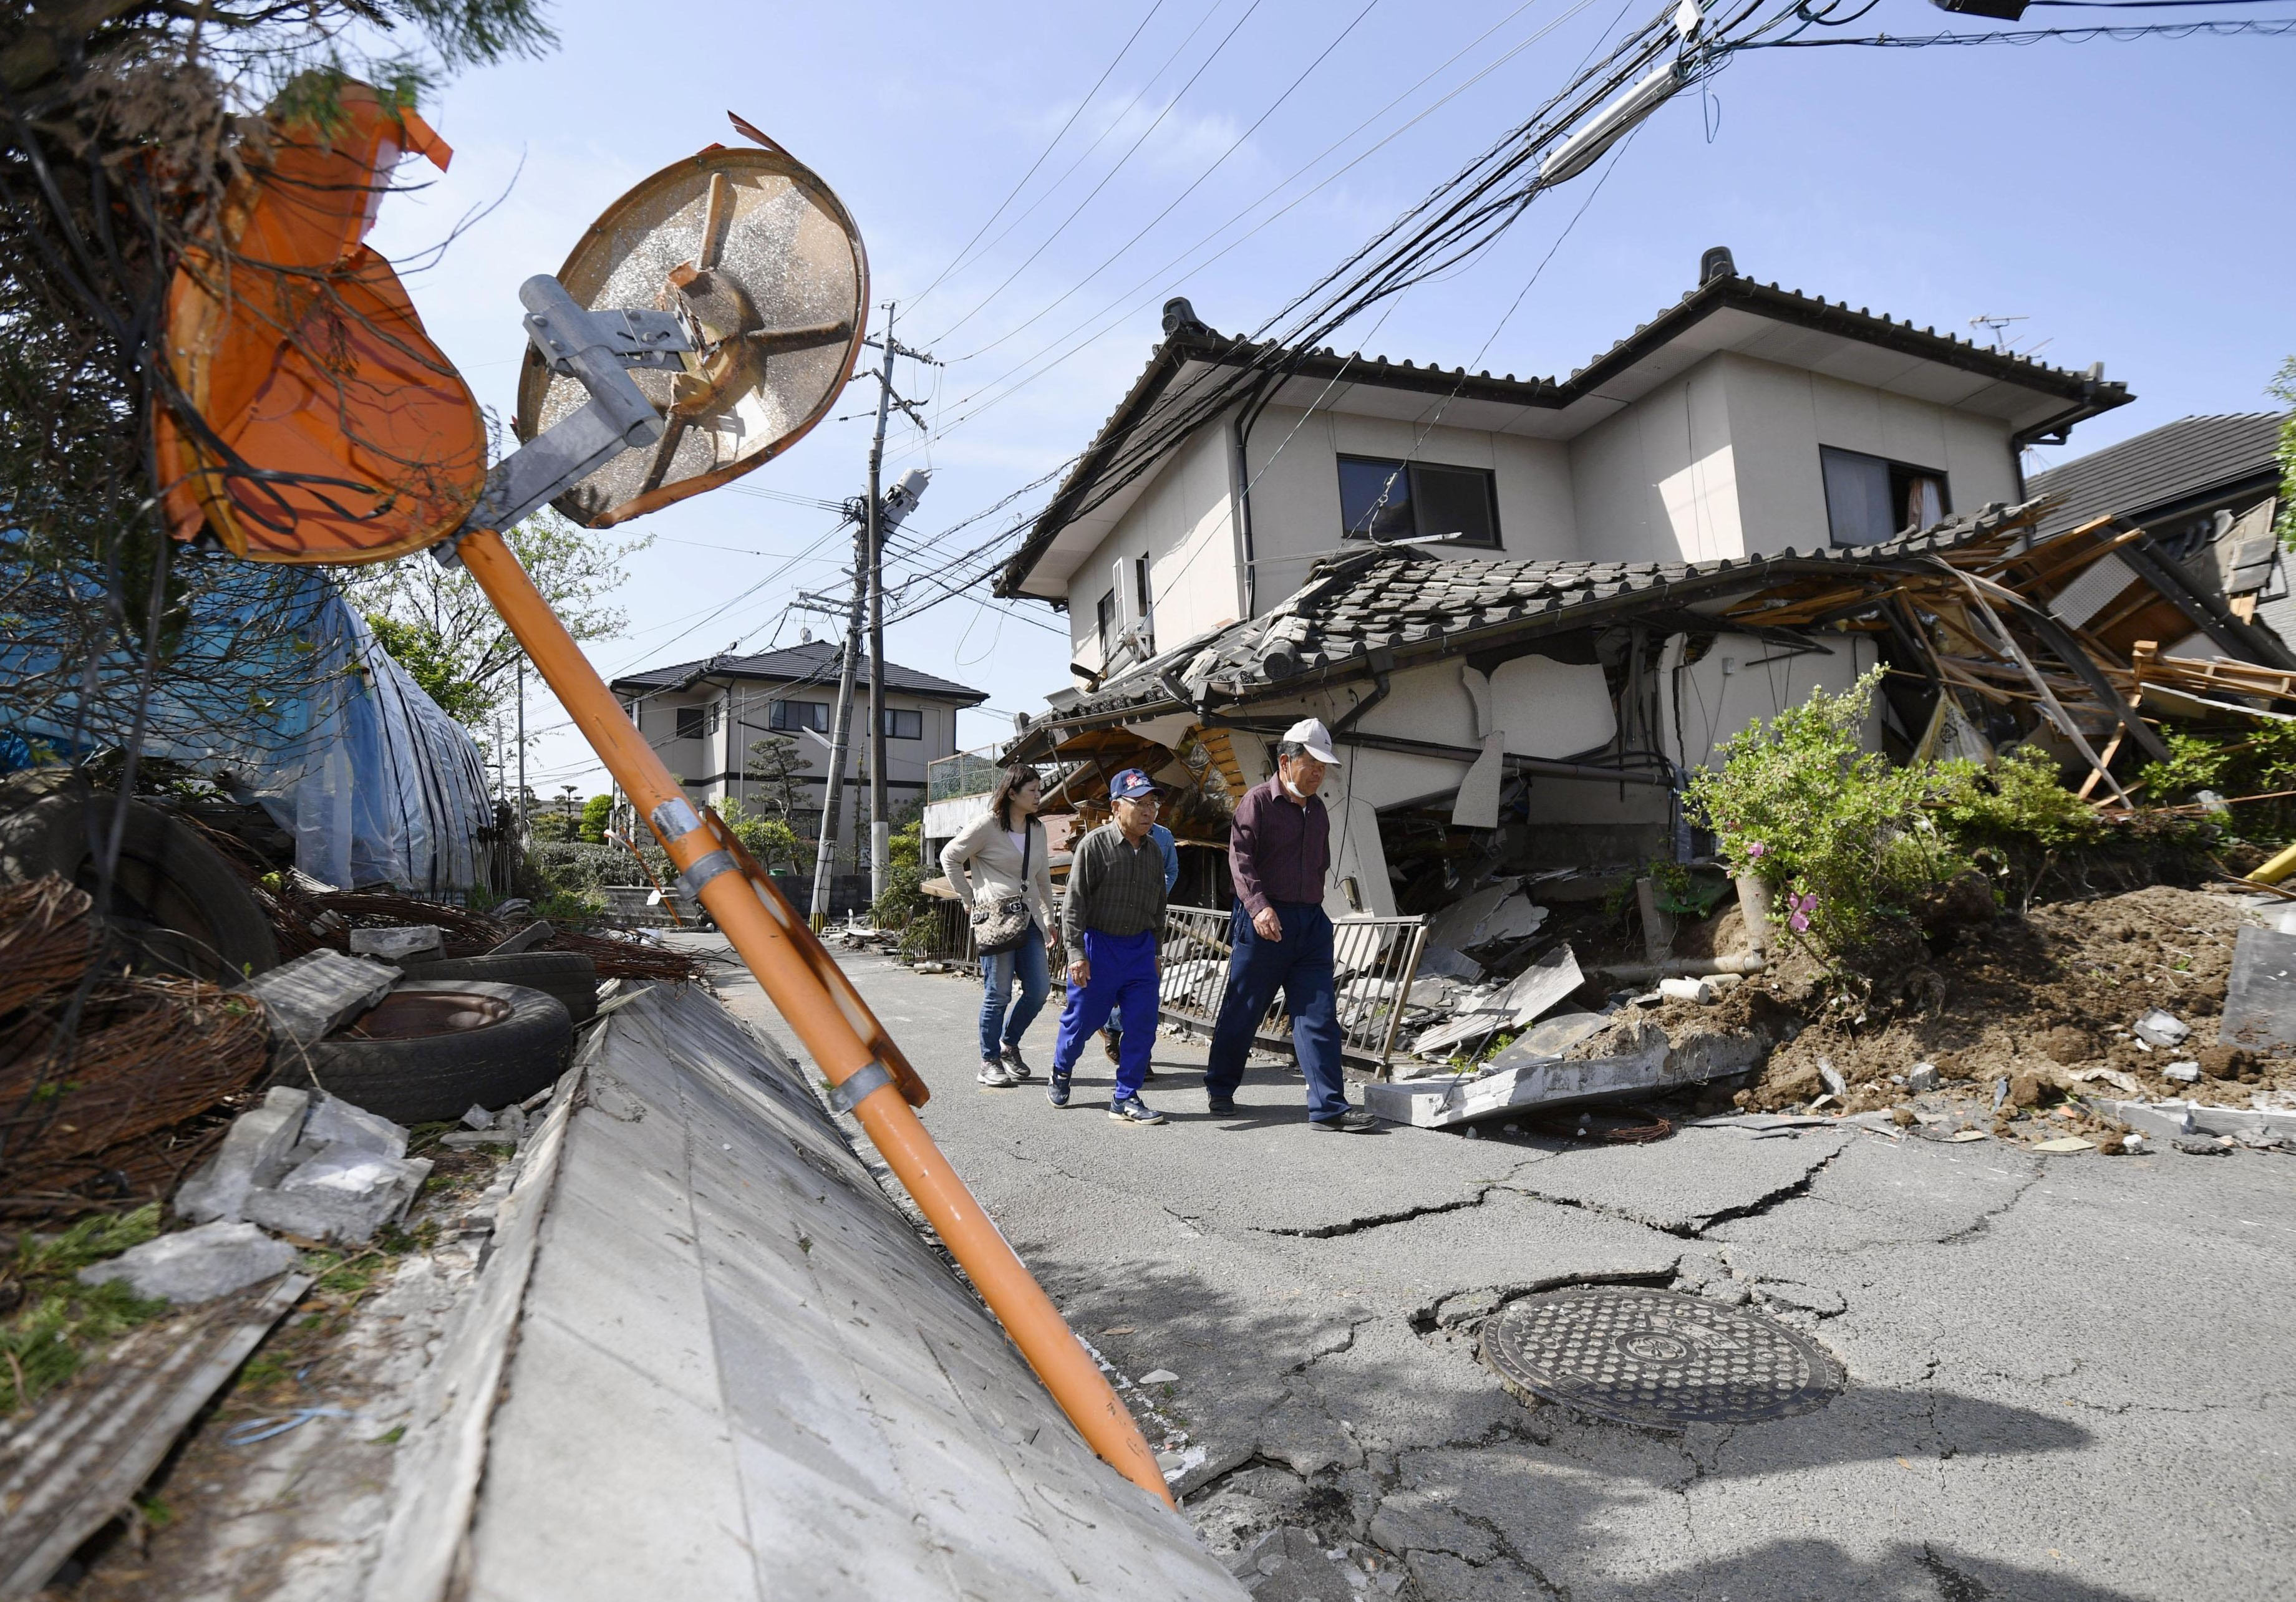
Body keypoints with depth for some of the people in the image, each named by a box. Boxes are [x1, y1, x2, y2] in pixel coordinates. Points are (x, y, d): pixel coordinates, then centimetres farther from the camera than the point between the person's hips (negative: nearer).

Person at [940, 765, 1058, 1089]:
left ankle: (1009, 1044, 24)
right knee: (998, 994, -2)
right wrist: (970, 899, -3)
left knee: (1039, 989, 2)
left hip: (1028, 919, 6)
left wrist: (1049, 919, 19)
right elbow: (949, 857, -1)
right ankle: (989, 1062, 11)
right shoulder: (987, 825, -6)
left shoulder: (1037, 829, 13)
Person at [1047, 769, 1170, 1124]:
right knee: (1083, 1018, 8)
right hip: (1098, 945, -5)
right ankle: (1061, 1072, 36)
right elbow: (1075, 903, -12)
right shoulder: (1094, 845, -12)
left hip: (1140, 948, 5)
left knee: (1142, 1024, 0)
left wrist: (1155, 950, 19)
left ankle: (1125, 1098, 11)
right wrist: (1076, 954, -16)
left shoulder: (1153, 851, 6)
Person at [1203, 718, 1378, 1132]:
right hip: (1263, 923, -6)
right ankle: (1220, 1089, 24)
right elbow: (1241, 858, -15)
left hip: (1311, 923, 6)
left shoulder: (1318, 810, 16)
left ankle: (1328, 1107, 0)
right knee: (1242, 1010, 6)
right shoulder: (1257, 801, -6)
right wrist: (1259, 906, -27)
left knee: (1319, 1016, -1)